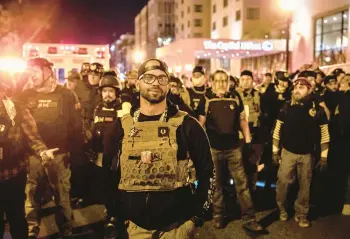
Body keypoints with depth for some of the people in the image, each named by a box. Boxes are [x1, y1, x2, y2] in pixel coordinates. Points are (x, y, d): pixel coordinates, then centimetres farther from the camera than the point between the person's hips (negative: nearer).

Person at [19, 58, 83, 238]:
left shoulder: (65, 94, -1)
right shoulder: (26, 96, 7)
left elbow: (75, 123, -3)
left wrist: (73, 149, -9)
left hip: (58, 154, -2)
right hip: (32, 154, 3)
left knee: (62, 196, 8)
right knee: (31, 196, 10)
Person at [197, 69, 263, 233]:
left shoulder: (236, 98, 1)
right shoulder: (206, 100, -4)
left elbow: (242, 120, 8)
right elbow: (201, 124, 0)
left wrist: (248, 141, 5)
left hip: (234, 147, 1)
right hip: (214, 148, -1)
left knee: (242, 183, 3)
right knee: (217, 184, 13)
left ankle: (249, 219, 11)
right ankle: (218, 215, 29)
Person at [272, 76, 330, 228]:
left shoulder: (317, 109, -4)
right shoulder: (287, 107, -3)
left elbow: (324, 133, 0)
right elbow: (278, 130, 2)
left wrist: (324, 156, -2)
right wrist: (275, 151, 0)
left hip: (307, 154, 0)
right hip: (287, 152, 0)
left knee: (305, 186, 10)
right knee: (283, 182, 1)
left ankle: (301, 213, 26)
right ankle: (281, 208, 26)